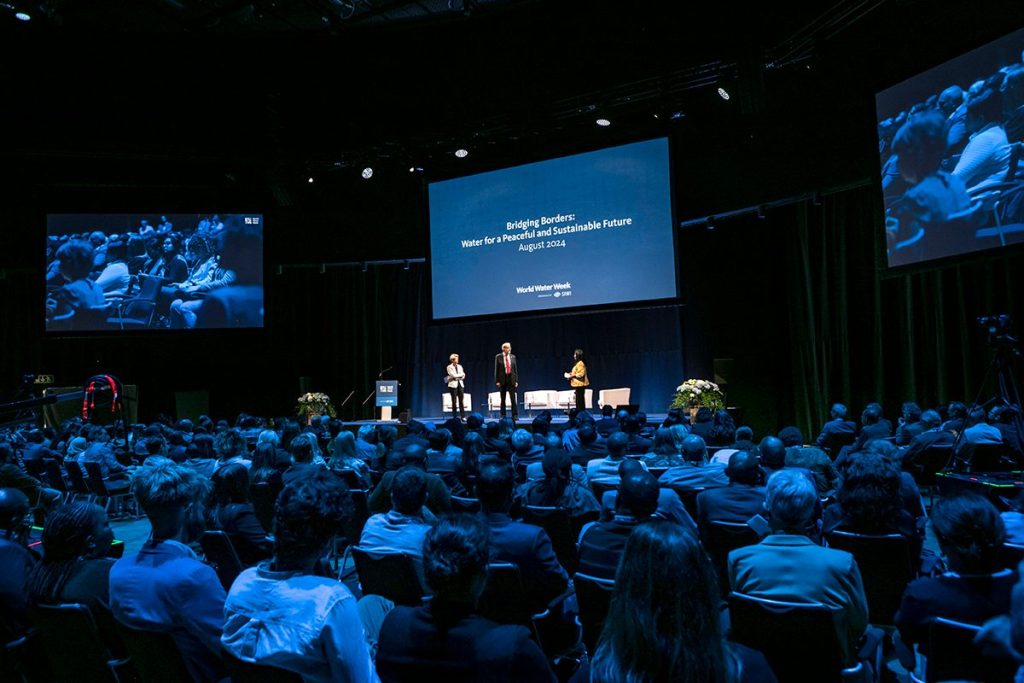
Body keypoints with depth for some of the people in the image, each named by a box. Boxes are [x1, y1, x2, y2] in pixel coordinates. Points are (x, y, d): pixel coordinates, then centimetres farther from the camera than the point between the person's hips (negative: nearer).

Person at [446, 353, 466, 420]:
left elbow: (463, 376, 6)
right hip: (453, 385, -4)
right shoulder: (449, 367, -1)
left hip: (460, 384, 4)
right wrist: (461, 374, -1)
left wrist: (456, 377, -7)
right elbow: (454, 375, -13)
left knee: (461, 400, -3)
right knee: (454, 401, -3)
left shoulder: (460, 366, 13)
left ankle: (463, 416, -4)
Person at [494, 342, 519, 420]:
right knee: (503, 399, 5)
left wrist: (516, 380, 3)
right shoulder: (498, 357, 2)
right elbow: (496, 369, 0)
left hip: (511, 379, 2)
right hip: (502, 379, -2)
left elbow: (515, 369, 9)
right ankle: (503, 415, 10)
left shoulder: (513, 357, 9)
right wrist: (497, 381, -7)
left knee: (513, 398, -1)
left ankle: (515, 415, 2)